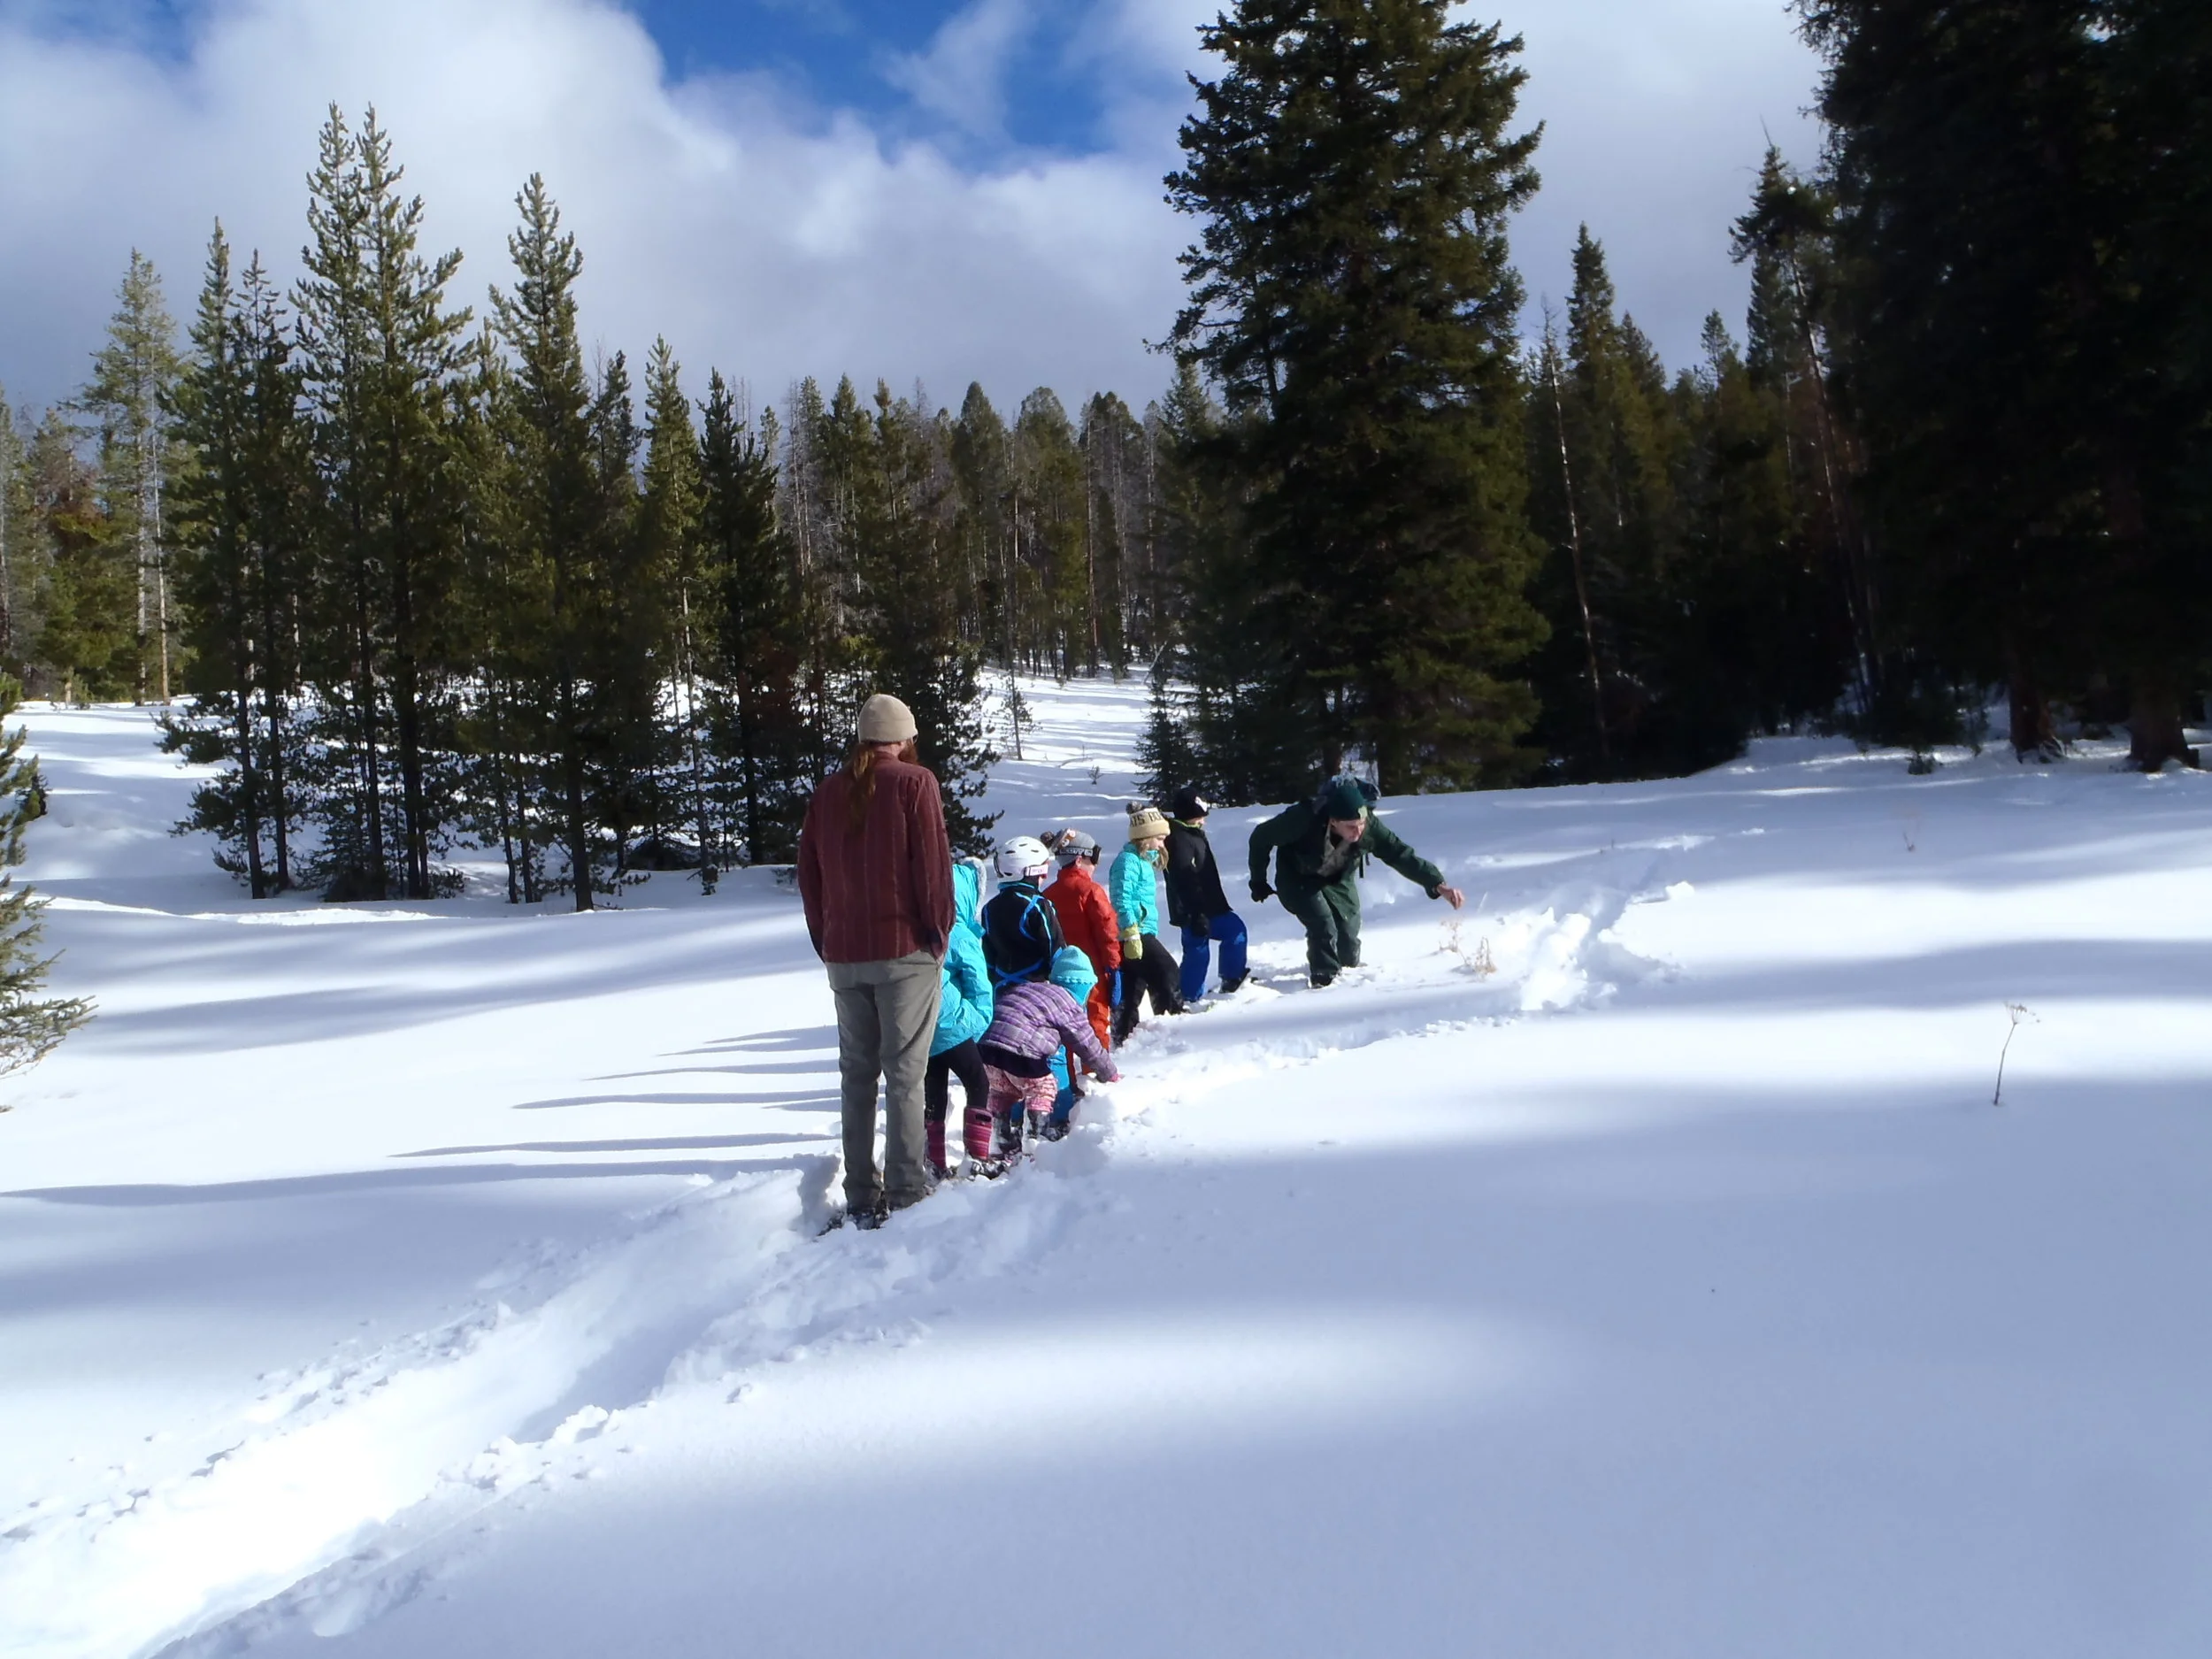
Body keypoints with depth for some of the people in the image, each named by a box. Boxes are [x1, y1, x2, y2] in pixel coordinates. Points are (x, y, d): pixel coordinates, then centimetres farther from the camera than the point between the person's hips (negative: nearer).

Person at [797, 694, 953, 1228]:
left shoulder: (828, 792, 10)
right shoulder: (913, 782, -5)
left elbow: (809, 876, 12)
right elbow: (933, 864, -11)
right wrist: (939, 932, -1)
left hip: (844, 956, 5)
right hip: (905, 951, -5)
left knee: (857, 1074, 10)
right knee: (904, 1074, -2)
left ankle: (861, 1198, 13)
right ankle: (906, 1196, -2)